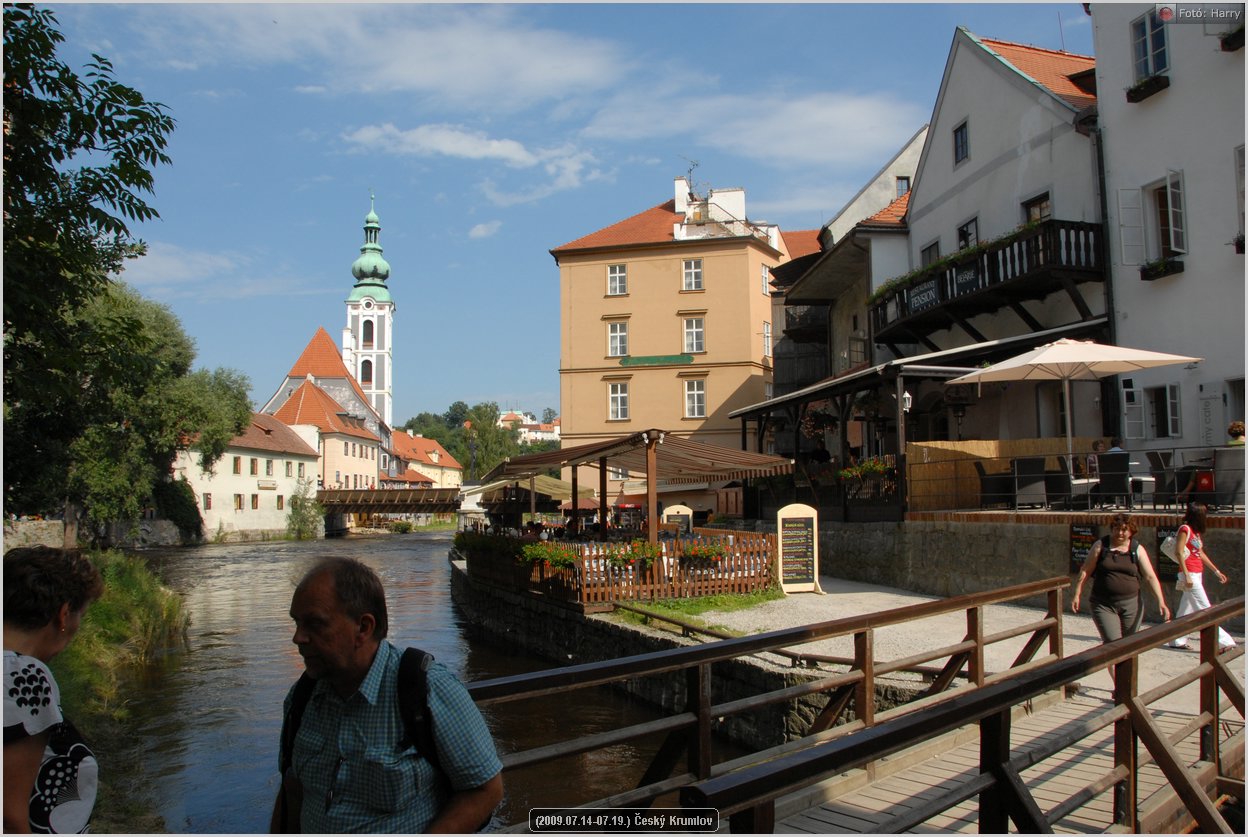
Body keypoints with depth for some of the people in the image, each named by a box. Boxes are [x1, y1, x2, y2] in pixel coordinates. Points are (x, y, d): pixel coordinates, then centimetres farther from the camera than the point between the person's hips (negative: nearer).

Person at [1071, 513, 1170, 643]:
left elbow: (1150, 577, -1)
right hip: (1103, 605, -2)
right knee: (1113, 643, -14)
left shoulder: (1137, 550, 3)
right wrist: (1077, 595, -1)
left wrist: (1161, 602, -10)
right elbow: (1085, 571, 2)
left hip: (1131, 604, 2)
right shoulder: (1100, 546, 0)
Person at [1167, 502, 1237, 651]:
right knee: (1204, 609, -7)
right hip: (1190, 574, -9)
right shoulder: (1185, 529, -11)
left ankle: (1177, 641, 16)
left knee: (1186, 608, 11)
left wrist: (1216, 571, 22)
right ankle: (1222, 642, -6)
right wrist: (1186, 576, -20)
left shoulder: (1196, 531, 16)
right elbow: (1179, 552, -16)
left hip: (1197, 574, 9)